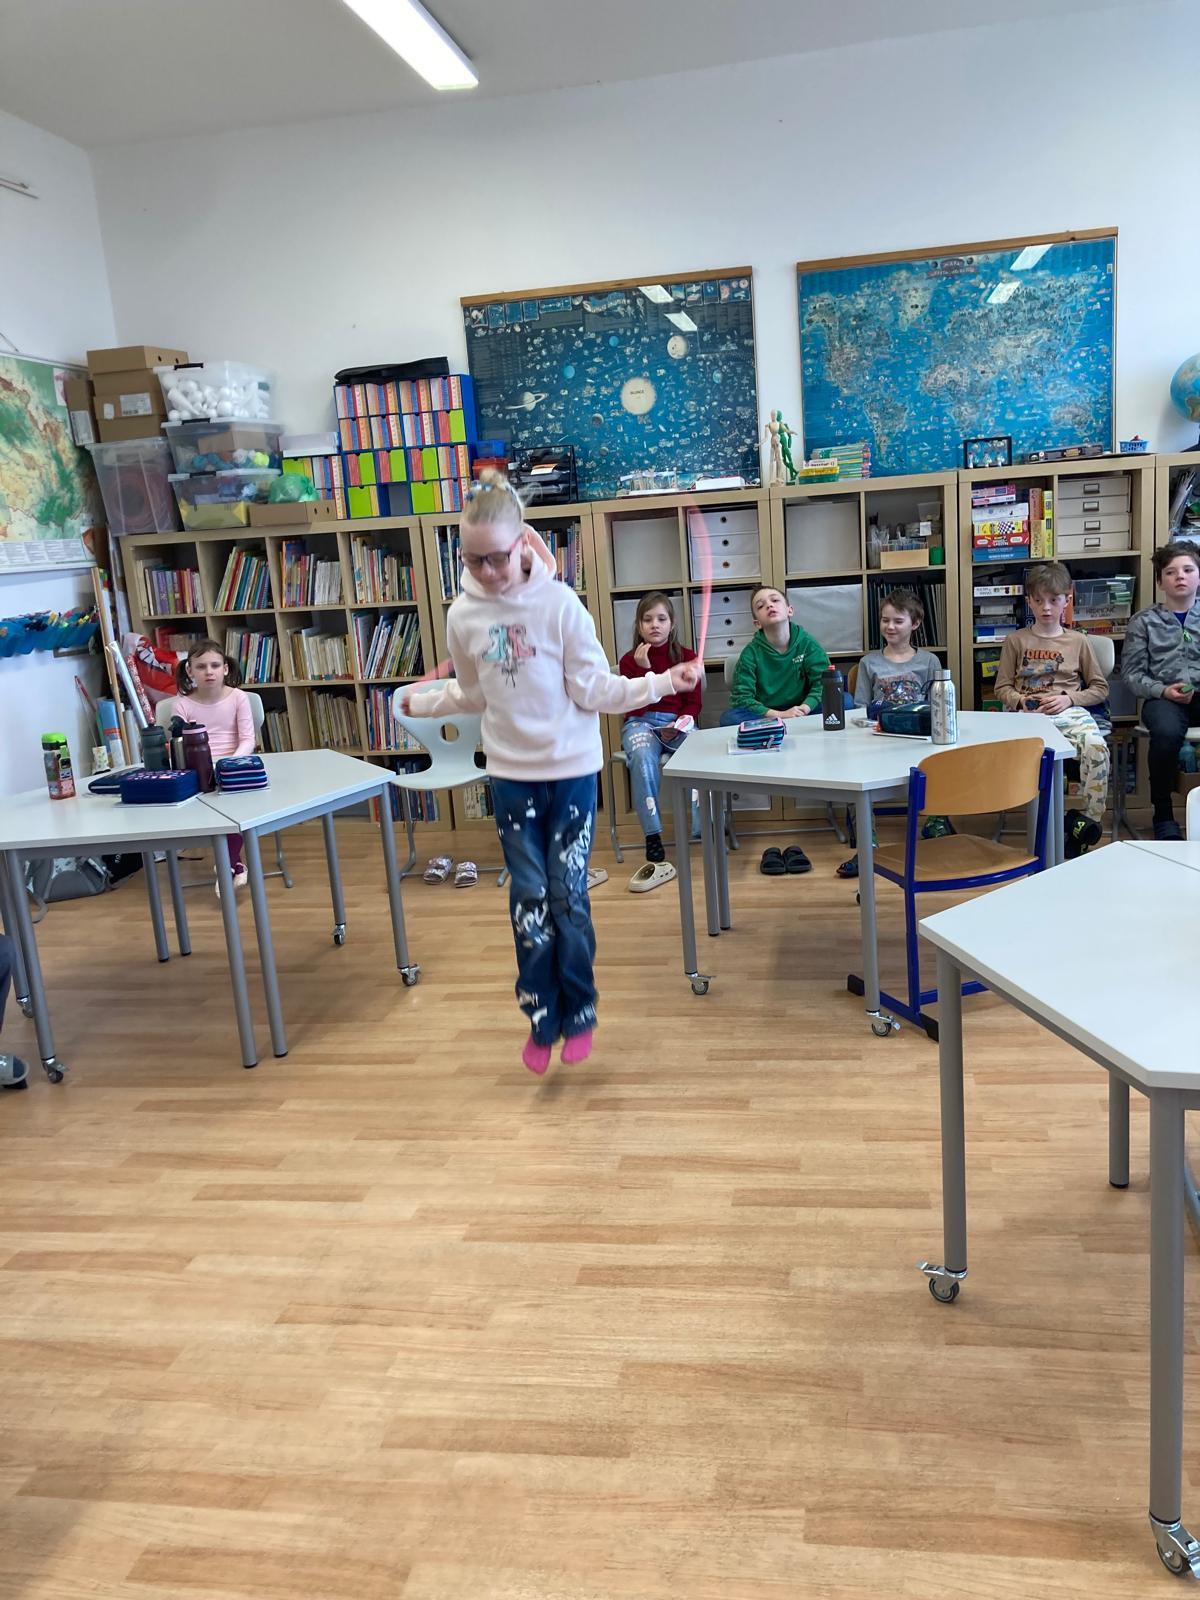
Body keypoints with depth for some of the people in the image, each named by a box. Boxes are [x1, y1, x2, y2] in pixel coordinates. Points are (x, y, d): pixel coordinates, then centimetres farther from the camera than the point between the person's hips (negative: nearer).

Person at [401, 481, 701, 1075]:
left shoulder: (559, 603, -12)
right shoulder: (462, 615, -1)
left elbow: (594, 689, -10)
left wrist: (663, 683, -18)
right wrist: (420, 701, 22)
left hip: (571, 769, -2)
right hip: (510, 774, 3)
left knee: (568, 895, 2)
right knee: (529, 897, 4)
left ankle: (578, 1012, 20)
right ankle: (542, 1018, 17)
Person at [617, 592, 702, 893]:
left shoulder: (687, 656, 11)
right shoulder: (629, 660, 9)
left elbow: (694, 702, 6)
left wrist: (680, 723, -14)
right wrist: (644, 668, -15)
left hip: (678, 723, 1)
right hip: (641, 723, -1)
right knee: (642, 756, -38)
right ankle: (654, 851, -42)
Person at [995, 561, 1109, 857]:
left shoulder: (1077, 641, 15)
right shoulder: (1015, 641, 14)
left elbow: (1100, 688, 16)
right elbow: (1002, 688, 14)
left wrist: (1069, 698, -2)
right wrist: (1021, 700, -7)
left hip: (1069, 713, 1)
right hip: (1027, 713, 0)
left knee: (1096, 747, -32)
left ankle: (1090, 818, -22)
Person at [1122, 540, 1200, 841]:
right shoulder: (1144, 622, 12)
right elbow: (1131, 672, 6)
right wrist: (1162, 691, -10)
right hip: (1163, 697, -1)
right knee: (1167, 732, -36)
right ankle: (1163, 814, -17)